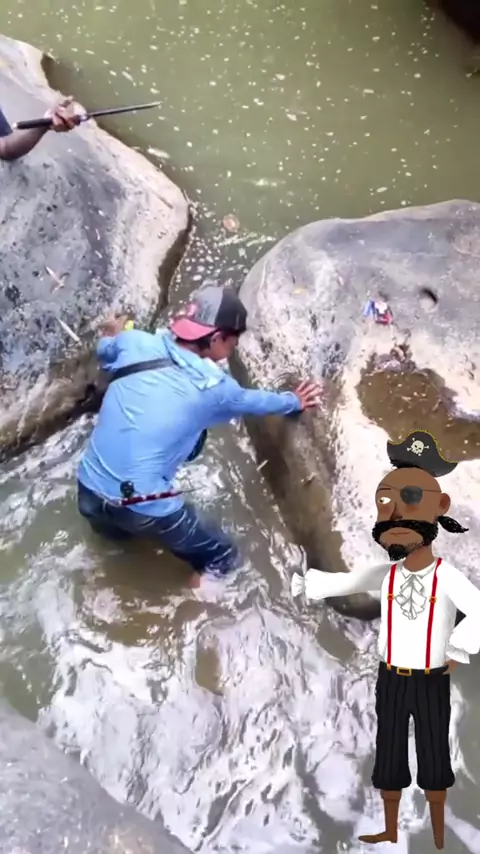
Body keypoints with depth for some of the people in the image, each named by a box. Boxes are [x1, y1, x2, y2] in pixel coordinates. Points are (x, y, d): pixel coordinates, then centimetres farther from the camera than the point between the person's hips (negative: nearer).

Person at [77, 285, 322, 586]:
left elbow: (105, 351, 22)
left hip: (88, 493, 5)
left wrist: (113, 337, 47)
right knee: (224, 557, 17)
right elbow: (255, 401, 15)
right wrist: (294, 401, 37)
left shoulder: (134, 344, -2)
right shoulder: (214, 387, -6)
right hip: (142, 510, -5)